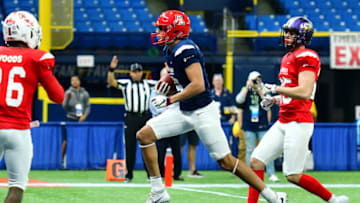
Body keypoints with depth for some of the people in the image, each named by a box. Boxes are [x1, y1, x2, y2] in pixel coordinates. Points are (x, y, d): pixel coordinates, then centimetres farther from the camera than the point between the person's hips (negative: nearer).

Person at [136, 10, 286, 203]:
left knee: (226, 162, -7)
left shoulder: (185, 51, -21)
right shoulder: (170, 50, 8)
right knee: (144, 135, -1)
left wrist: (170, 100, -24)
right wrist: (168, 80, 8)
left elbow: (198, 86, -29)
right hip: (184, 111, 9)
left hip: (203, 112, -9)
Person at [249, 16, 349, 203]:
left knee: (293, 176, -7)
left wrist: (275, 89, -15)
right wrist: (275, 100, 13)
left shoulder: (306, 57, -11)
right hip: (283, 122, 9)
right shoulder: (288, 58, 18)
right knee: (256, 161, 3)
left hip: (299, 123, -9)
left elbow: (305, 92, -23)